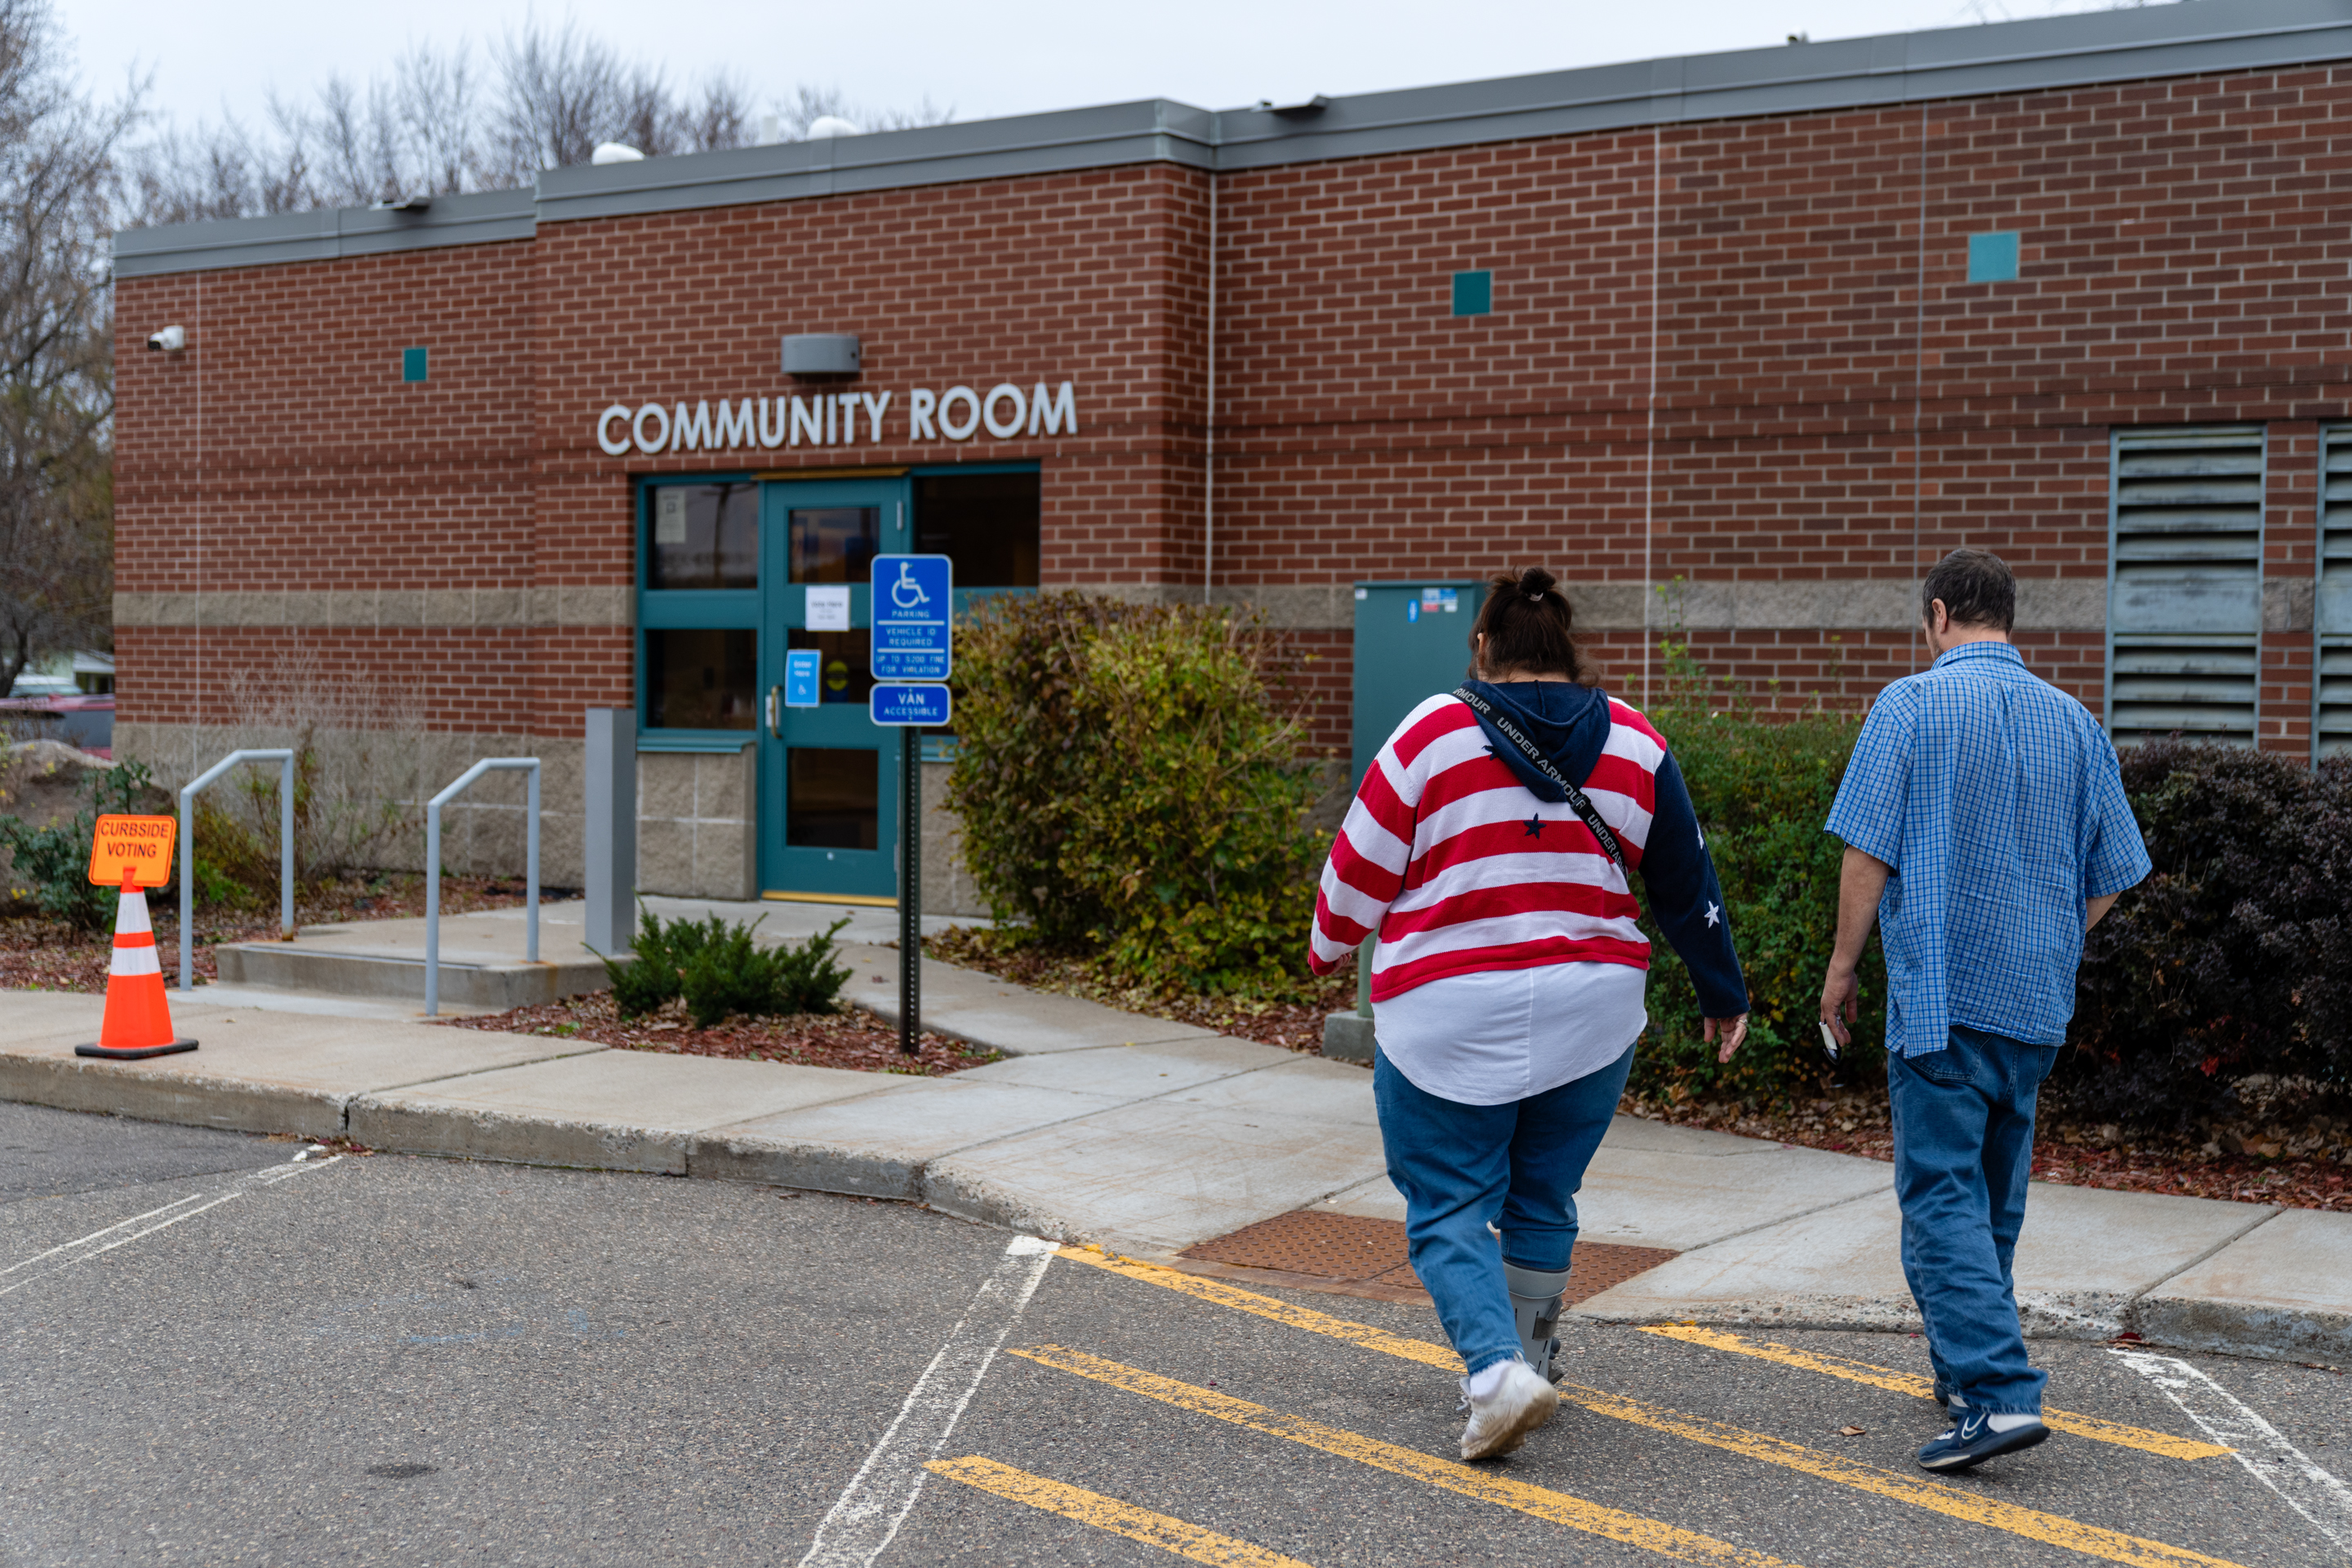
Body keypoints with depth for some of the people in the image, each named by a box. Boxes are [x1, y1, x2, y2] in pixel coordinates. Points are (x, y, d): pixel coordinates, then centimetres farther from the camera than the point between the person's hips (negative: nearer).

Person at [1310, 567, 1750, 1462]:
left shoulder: (1435, 734, -8)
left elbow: (1360, 869, -1)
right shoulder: (1634, 743, 4)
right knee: (1542, 1204, 18)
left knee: (1447, 1210, 4)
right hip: (1588, 1019, 4)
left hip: (1449, 1021, -4)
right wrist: (1722, 993, 23)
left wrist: (1327, 950, 18)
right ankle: (1521, 1366, 28)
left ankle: (1497, 1371, -14)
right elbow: (1685, 883, 11)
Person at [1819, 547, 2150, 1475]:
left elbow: (1868, 851, -11)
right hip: (2039, 999, 6)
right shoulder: (2075, 723, 9)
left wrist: (1843, 965, 0)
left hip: (1939, 990, -6)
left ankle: (1998, 1394, -18)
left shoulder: (1911, 705, -7)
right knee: (1996, 1192, 17)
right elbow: (2110, 876, 11)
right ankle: (1967, 1368, 28)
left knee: (1942, 1193, -7)